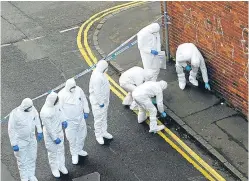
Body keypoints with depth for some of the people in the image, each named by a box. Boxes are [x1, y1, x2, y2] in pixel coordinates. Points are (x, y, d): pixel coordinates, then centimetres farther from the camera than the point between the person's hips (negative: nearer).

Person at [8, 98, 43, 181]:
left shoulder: (32, 108, -16)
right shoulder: (15, 114, -30)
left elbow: (36, 118, 5)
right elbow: (11, 130, -20)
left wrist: (39, 131, 11)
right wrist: (14, 144, -18)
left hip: (32, 138, 5)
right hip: (20, 141, -5)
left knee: (32, 157, 21)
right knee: (22, 160, 12)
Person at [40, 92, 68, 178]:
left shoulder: (56, 103, -17)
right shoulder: (45, 113, -37)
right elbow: (48, 128, -27)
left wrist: (63, 121, -4)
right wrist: (55, 138, -19)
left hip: (59, 131, 7)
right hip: (50, 135, -7)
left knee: (61, 149, 25)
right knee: (53, 152, 17)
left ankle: (61, 165, 48)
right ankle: (54, 168, 41)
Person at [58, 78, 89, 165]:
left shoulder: (78, 90, -10)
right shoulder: (62, 95, -23)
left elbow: (84, 100, 5)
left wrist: (86, 111, 7)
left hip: (80, 118, 5)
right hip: (70, 121, -5)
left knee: (82, 134, 20)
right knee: (72, 138, 7)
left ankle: (79, 149, 46)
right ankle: (74, 154, 30)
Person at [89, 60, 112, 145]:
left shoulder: (99, 73, -1)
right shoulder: (97, 77, -33)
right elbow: (97, 92, -28)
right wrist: (101, 103, -19)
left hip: (104, 100, 10)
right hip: (98, 102, -10)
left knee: (104, 117, 25)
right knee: (99, 119, 8)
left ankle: (104, 132, 42)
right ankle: (98, 135, 25)